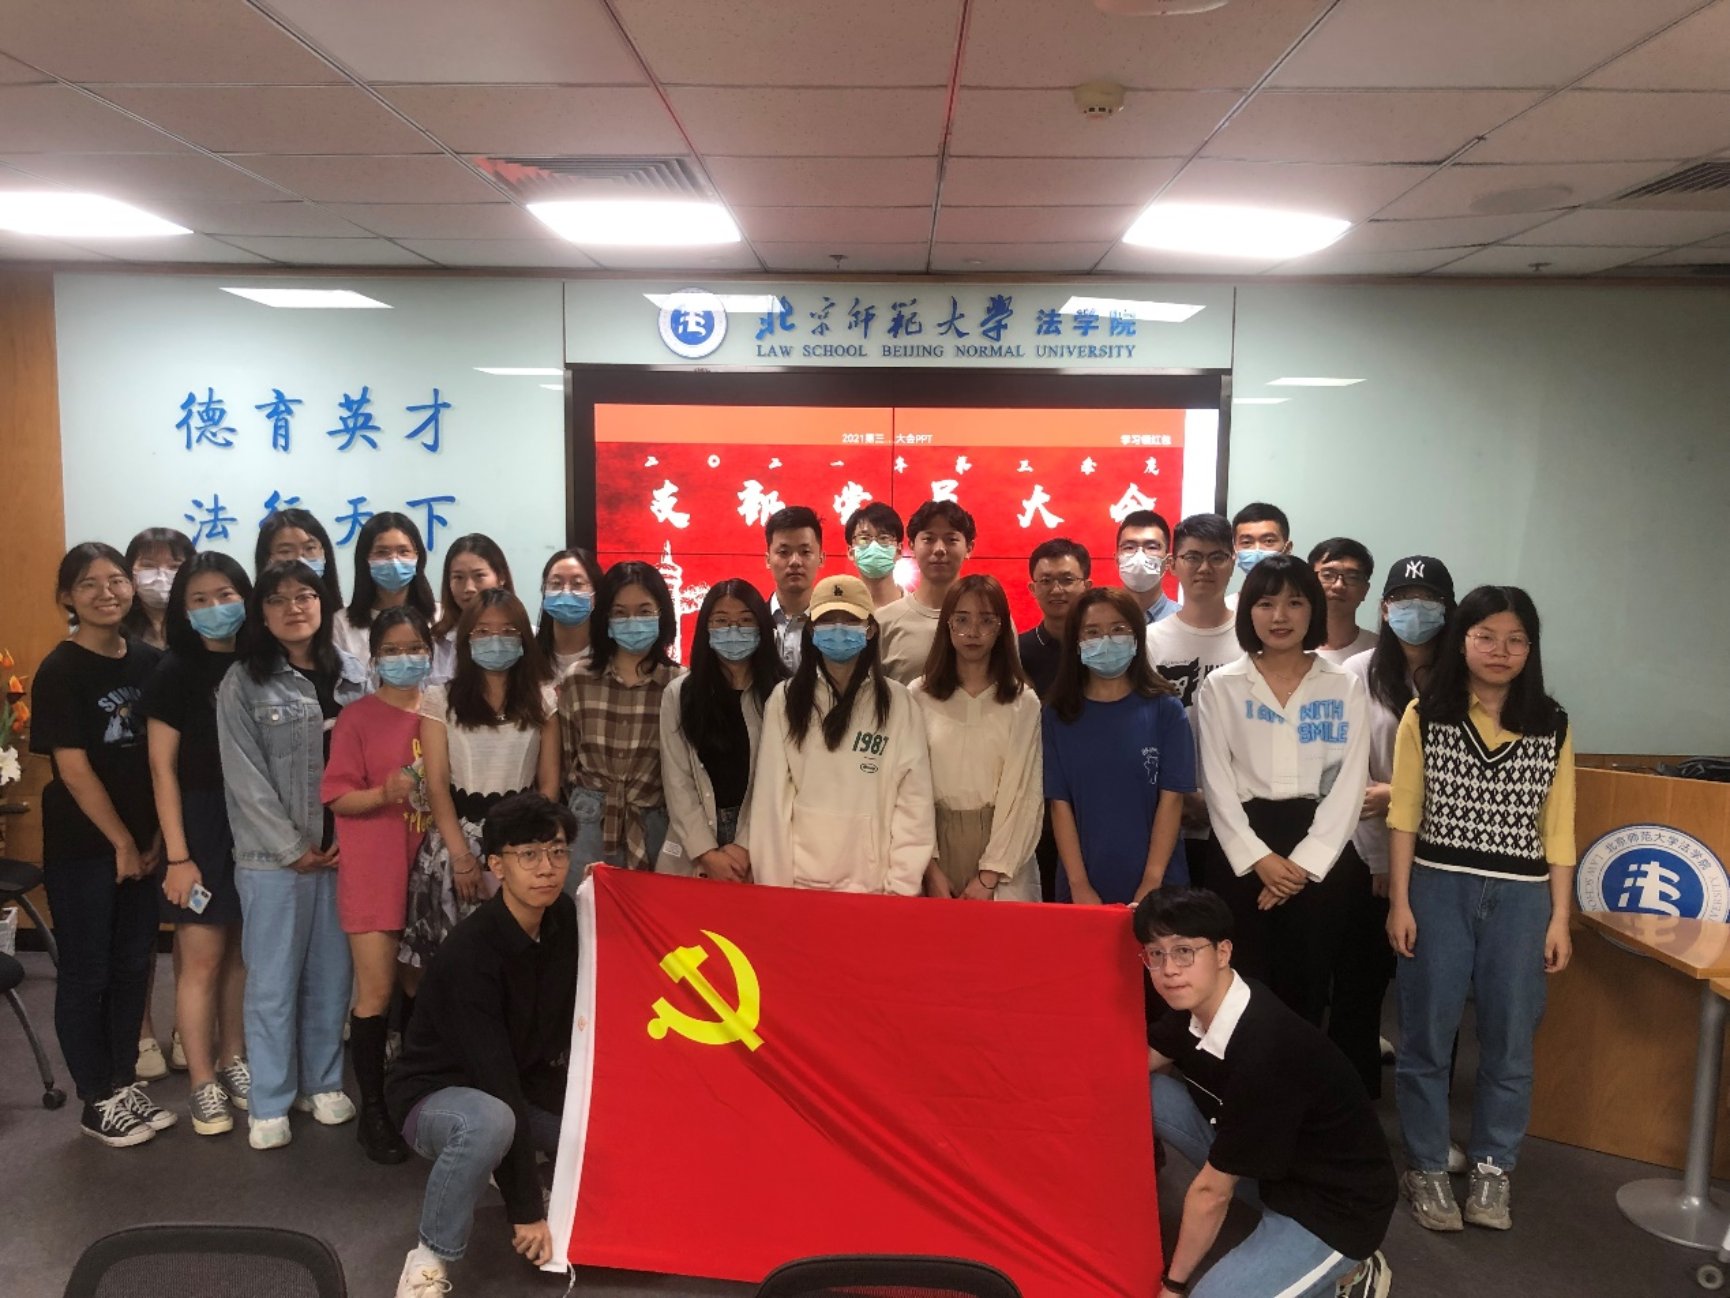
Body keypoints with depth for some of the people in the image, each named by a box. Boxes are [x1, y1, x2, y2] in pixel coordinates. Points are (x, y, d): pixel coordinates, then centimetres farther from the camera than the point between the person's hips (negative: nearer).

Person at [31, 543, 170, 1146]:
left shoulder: (148, 661, 4)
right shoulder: (60, 671, -11)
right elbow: (73, 767, -14)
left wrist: (155, 836, 2)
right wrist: (122, 842, -11)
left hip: (142, 841, 6)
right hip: (81, 847, -5)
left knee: (132, 966, 13)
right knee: (85, 973, 5)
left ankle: (125, 1084, 26)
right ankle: (97, 1103, 17)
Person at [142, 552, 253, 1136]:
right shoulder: (174, 672, -6)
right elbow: (162, 770, -8)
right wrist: (177, 856, -12)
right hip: (200, 824, -4)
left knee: (241, 953, 12)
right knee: (202, 960, 0)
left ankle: (233, 1062, 28)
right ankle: (203, 1085, 13)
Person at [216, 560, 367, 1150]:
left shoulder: (351, 676, 7)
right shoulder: (243, 682, -4)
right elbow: (245, 779, -8)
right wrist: (293, 848, -10)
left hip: (343, 850, 3)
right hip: (274, 856, -3)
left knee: (332, 974, 11)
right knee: (273, 981, 4)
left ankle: (322, 1082, 28)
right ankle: (269, 1103, 17)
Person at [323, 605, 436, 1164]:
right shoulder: (357, 717, -4)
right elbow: (338, 797, -7)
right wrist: (384, 793, -24)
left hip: (426, 866, 4)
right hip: (373, 870, -3)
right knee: (377, 993, -2)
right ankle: (372, 1112, 12)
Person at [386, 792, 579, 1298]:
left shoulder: (567, 920, -10)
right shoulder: (469, 955, -29)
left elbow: (580, 1018, 5)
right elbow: (495, 1080, -29)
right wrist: (526, 1209, -27)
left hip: (525, 1083, 7)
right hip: (437, 1094, -7)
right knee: (489, 1122, -39)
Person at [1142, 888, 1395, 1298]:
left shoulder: (1263, 1052, -32)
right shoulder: (1199, 1004, -9)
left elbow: (1211, 1190, -21)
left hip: (1337, 1206, -8)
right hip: (1272, 1169, 8)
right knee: (1147, 1092, -5)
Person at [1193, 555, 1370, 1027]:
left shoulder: (1345, 687, 5)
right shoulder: (1221, 688, 4)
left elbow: (1349, 785, -1)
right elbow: (1217, 785, -1)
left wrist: (1304, 861, -10)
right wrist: (1259, 857, -11)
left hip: (1320, 856, 1)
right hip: (1245, 853, 0)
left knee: (1308, 984, 7)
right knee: (1247, 985, 3)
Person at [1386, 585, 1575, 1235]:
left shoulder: (1552, 727, 3)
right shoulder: (1424, 717, -1)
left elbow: (1558, 830, 6)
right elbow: (1404, 815, -1)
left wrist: (1560, 918, 4)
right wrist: (1399, 901, -5)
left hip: (1521, 897, 2)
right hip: (1438, 889, -1)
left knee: (1509, 1039, 9)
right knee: (1426, 1036, 6)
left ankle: (1491, 1168, 27)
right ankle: (1426, 1167, 21)